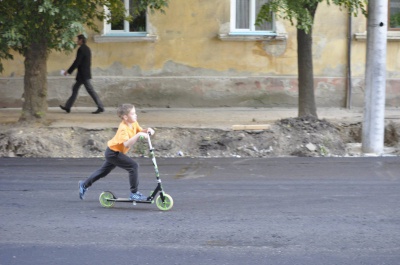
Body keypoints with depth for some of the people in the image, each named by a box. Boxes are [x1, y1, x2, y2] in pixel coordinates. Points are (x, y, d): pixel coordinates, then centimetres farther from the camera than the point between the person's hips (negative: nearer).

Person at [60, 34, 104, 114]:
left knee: (90, 90, -8)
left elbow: (77, 62, -19)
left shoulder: (81, 49, -16)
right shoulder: (87, 49, 14)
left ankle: (100, 107, -8)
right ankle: (67, 107, 16)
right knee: (75, 89, 13)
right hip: (86, 73, 10)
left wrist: (68, 71, -12)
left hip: (83, 74, -10)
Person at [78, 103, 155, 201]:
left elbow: (140, 130, 10)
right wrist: (138, 135, -47)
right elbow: (126, 144, -41)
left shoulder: (134, 123, -3)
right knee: (134, 166, -18)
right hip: (113, 152, -10)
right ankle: (134, 193, -14)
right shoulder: (123, 129, -29)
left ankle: (84, 184, 39)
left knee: (104, 171, 24)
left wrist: (147, 130, -12)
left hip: (112, 152, 10)